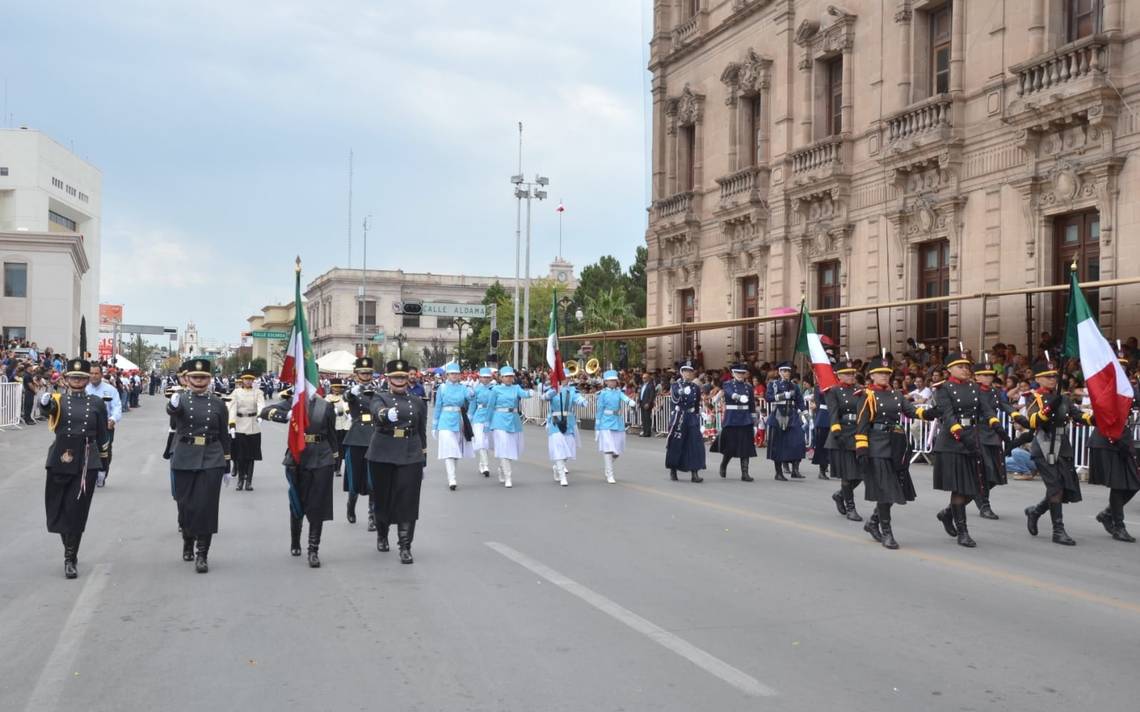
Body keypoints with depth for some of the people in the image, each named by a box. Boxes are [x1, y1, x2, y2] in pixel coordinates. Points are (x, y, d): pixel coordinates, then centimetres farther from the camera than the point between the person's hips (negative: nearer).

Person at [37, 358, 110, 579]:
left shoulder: (96, 403, 4)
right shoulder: (58, 400, 0)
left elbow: (102, 433, 11)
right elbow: (46, 409, -24)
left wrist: (104, 454, 14)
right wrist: (45, 403, -47)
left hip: (86, 463, 0)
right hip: (60, 460, 0)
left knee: (77, 511, -1)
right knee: (57, 509, 8)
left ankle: (71, 558, 8)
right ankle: (69, 548, 33)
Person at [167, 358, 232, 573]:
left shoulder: (218, 403, 5)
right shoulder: (181, 399, 1)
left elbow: (224, 436, 9)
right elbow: (172, 411, -24)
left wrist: (227, 466, 8)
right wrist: (173, 404, -49)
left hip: (211, 461, 0)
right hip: (184, 461, 0)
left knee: (206, 506, -5)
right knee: (186, 505, 8)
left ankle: (202, 554, -1)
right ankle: (188, 540, 36)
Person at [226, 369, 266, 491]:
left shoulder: (258, 393, 3)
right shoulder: (236, 392, 3)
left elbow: (261, 404, -16)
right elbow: (232, 408, -7)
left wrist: (260, 415, -37)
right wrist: (232, 425, -20)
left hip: (253, 427, 0)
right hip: (239, 427, 0)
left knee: (251, 456, 3)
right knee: (240, 456, 1)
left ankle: (249, 481, 10)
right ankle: (240, 479, 14)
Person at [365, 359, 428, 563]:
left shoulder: (418, 402, 10)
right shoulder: (380, 398, 2)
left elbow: (422, 433, 14)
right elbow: (377, 412, -24)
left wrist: (423, 462, 13)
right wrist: (387, 415, -47)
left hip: (410, 457, 1)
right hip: (382, 456, -1)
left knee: (407, 501, -6)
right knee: (382, 498, 11)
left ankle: (405, 547, -4)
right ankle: (382, 535, 35)